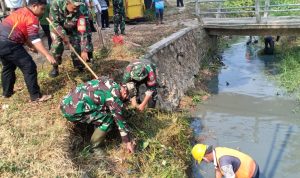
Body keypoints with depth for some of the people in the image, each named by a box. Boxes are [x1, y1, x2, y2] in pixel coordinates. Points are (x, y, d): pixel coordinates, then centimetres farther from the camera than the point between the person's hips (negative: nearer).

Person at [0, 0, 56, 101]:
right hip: (9, 44, -10)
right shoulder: (31, 17, -10)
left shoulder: (21, 12, 19)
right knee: (29, 67, -3)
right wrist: (47, 55, -25)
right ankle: (36, 96, 2)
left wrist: (31, 46, 31)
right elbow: (35, 39, -20)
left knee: (8, 67, 28)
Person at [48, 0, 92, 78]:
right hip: (57, 28, -1)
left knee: (77, 47, -6)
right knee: (57, 46, -14)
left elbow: (83, 30, -34)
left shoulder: (82, 10, -36)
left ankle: (80, 68, 14)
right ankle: (55, 68, 4)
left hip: (73, 29, 1)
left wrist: (84, 50, -36)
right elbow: (54, 22, -25)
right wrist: (64, 36, -31)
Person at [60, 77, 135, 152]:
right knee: (108, 119, -5)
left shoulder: (109, 82, 11)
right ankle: (93, 148, 6)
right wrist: (128, 142, 8)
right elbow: (120, 120, -3)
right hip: (73, 112, -9)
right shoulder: (114, 98, -10)